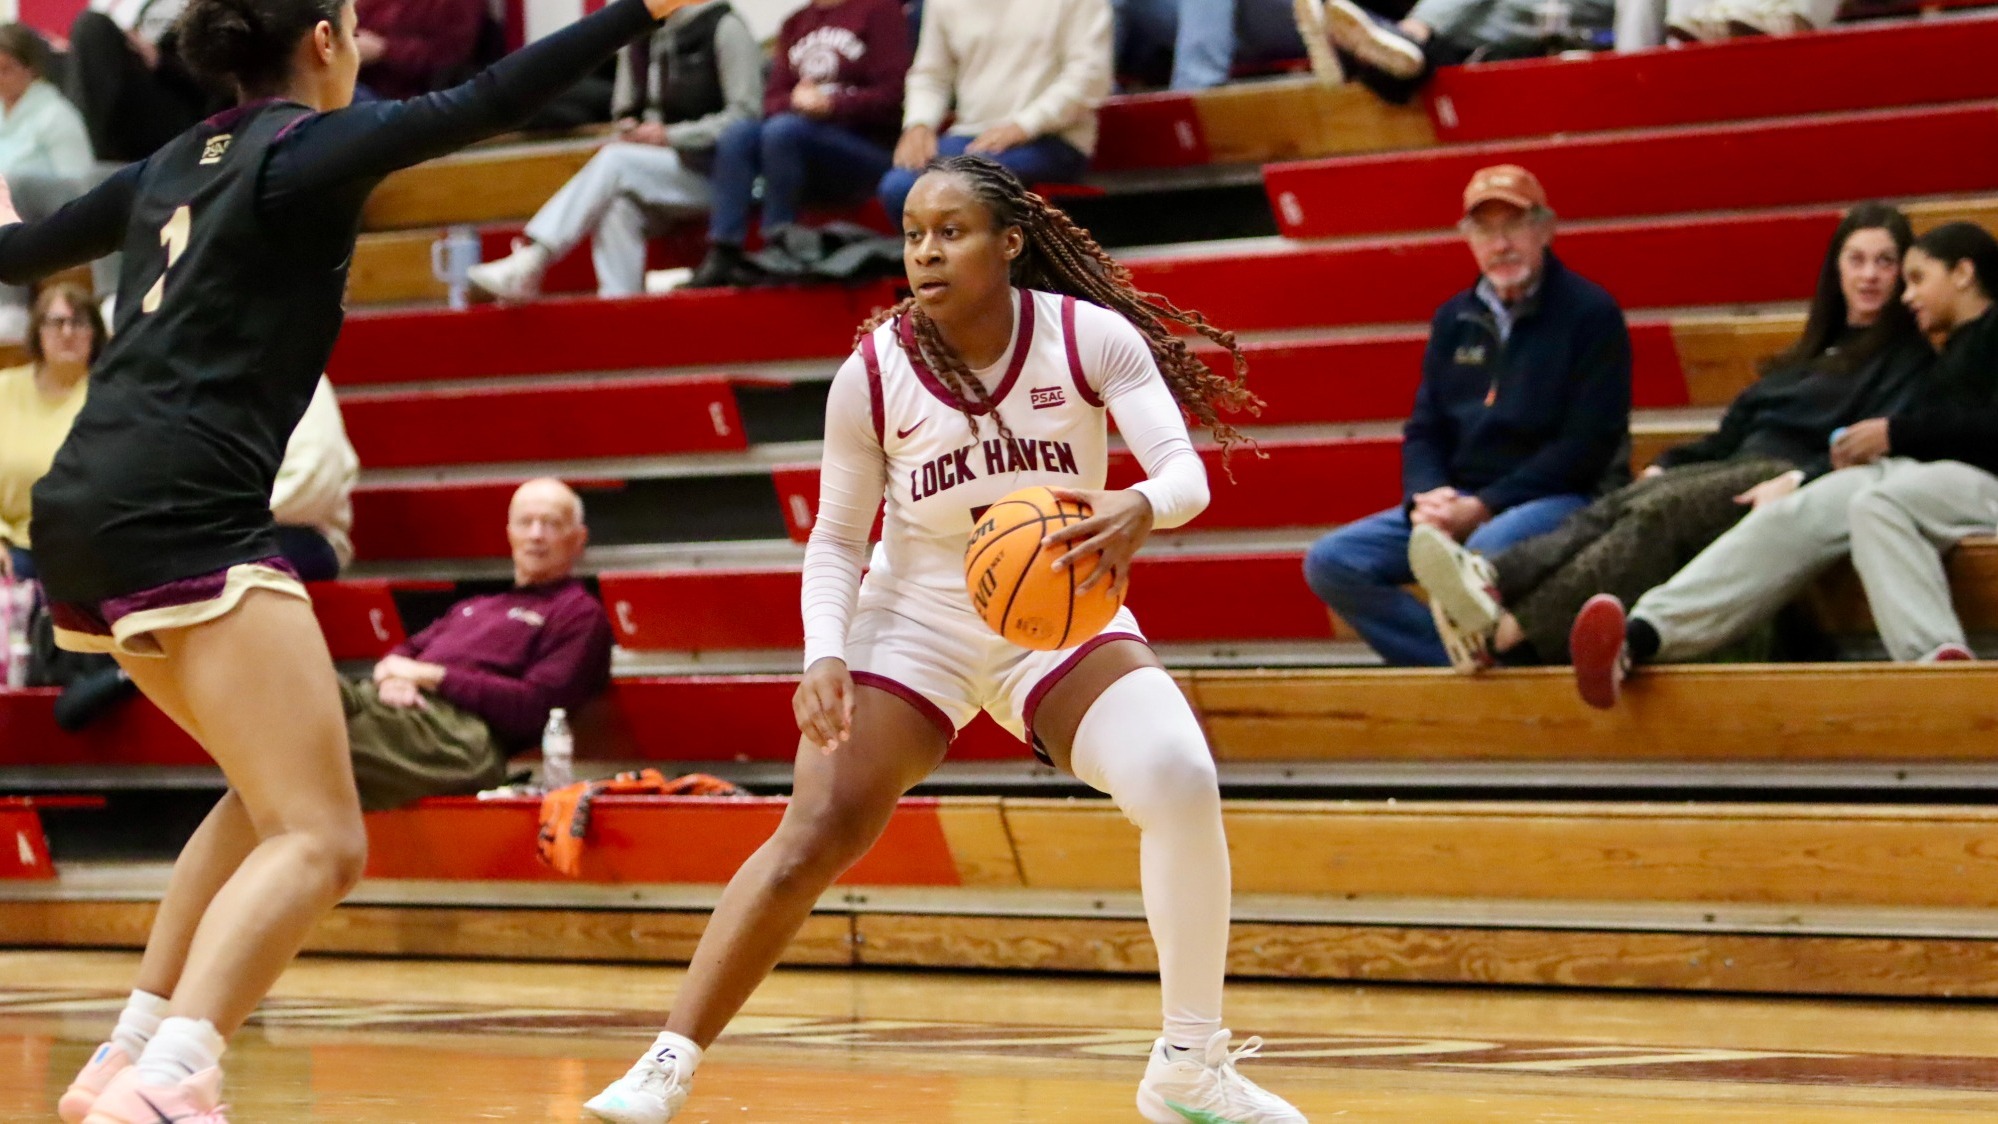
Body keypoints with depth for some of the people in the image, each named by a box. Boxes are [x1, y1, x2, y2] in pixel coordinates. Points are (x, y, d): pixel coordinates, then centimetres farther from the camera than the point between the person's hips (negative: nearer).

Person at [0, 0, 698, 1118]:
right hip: (185, 517, -9)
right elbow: (486, 105, -16)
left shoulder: (175, 165, 20)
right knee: (318, 842, -13)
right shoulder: (310, 146, -2)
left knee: (271, 794, 25)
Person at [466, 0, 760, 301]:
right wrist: (632, 130, -4)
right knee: (619, 203, -29)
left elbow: (744, 116, -12)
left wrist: (669, 136, -18)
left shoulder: (723, 27, -6)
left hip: (716, 170, -5)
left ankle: (530, 262, -33)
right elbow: (628, 111, 20)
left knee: (616, 161, -28)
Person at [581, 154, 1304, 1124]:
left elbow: (1184, 470, -20)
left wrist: (1139, 511, -44)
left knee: (1181, 783, -25)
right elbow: (837, 540, -3)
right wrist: (824, 656, -21)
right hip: (916, 617, 0)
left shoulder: (1091, 337, -14)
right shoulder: (872, 375, -12)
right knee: (814, 834, -16)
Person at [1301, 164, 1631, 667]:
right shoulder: (1455, 320, 15)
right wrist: (1427, 497, -7)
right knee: (1330, 562, -11)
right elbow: (1424, 431, 17)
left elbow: (1588, 446, -11)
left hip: (1563, 497, -7)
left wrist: (1483, 507, -16)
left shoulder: (1589, 313, -4)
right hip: (1458, 500, 7)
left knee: (1486, 550, -40)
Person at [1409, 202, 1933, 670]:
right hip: (1739, 466, 7)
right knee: (1619, 505, -25)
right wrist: (1665, 465, 12)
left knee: (1659, 514, -32)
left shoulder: (1906, 357, 9)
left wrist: (1796, 481, -24)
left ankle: (1508, 634, -52)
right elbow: (1735, 429, 29)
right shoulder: (1816, 351, 34)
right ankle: (1493, 580, -52)